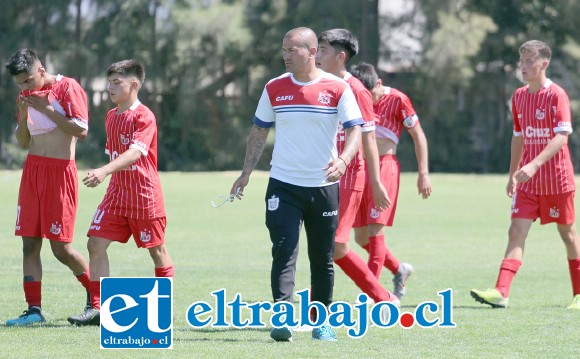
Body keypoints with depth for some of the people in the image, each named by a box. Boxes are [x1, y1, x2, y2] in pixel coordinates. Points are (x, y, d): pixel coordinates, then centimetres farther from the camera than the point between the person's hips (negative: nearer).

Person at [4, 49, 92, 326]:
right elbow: (23, 142, 15)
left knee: (60, 246, -6)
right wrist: (23, 113, -2)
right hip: (32, 169, 7)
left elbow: (81, 130, -16)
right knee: (29, 243, 0)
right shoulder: (27, 96, 13)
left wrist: (46, 108, -16)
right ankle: (34, 309, 1)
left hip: (60, 170, -7)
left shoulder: (67, 88, -7)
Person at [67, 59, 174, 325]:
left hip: (144, 195, -7)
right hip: (117, 193, 7)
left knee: (157, 250, 6)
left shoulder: (144, 117, -15)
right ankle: (97, 308, -5)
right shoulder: (111, 117, 10)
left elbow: (134, 152, -29)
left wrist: (104, 171, -42)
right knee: (96, 244, -6)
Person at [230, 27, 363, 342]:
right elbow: (259, 131, 12)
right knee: (284, 251, -13)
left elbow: (354, 130, -6)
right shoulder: (274, 88, 4)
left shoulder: (337, 88, -4)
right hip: (283, 184, 1)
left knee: (322, 259, 7)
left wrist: (343, 160, -25)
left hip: (323, 186, -1)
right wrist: (246, 173, 7)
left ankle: (321, 322, 18)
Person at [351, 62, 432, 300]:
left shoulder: (397, 100, -8)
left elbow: (418, 136, -1)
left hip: (384, 166, -5)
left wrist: (423, 173, -5)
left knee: (375, 231, -12)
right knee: (360, 237, 6)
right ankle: (399, 270, 28)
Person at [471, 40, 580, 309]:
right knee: (516, 232, -8)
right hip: (527, 182, 5)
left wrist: (534, 164, -32)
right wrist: (512, 174, 18)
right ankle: (501, 292, -19)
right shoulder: (519, 97, 8)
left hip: (557, 180, -5)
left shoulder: (556, 95, -13)